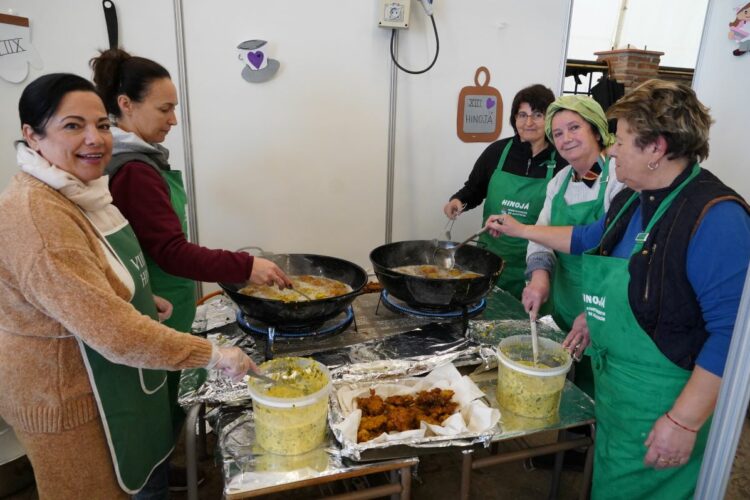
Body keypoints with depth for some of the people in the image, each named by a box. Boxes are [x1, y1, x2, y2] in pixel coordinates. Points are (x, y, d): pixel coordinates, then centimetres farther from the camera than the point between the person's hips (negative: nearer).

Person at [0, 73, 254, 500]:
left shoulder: (76, 191, 1)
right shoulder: (37, 218, -30)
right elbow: (114, 332, -33)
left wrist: (141, 299, 1)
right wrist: (214, 355, -27)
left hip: (97, 375, 9)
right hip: (63, 394, -9)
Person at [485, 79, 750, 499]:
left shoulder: (715, 217, -26)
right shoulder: (633, 199, 2)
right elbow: (590, 238, 21)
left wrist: (684, 421, -26)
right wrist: (521, 229, 23)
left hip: (662, 400, -8)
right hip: (612, 381, 8)